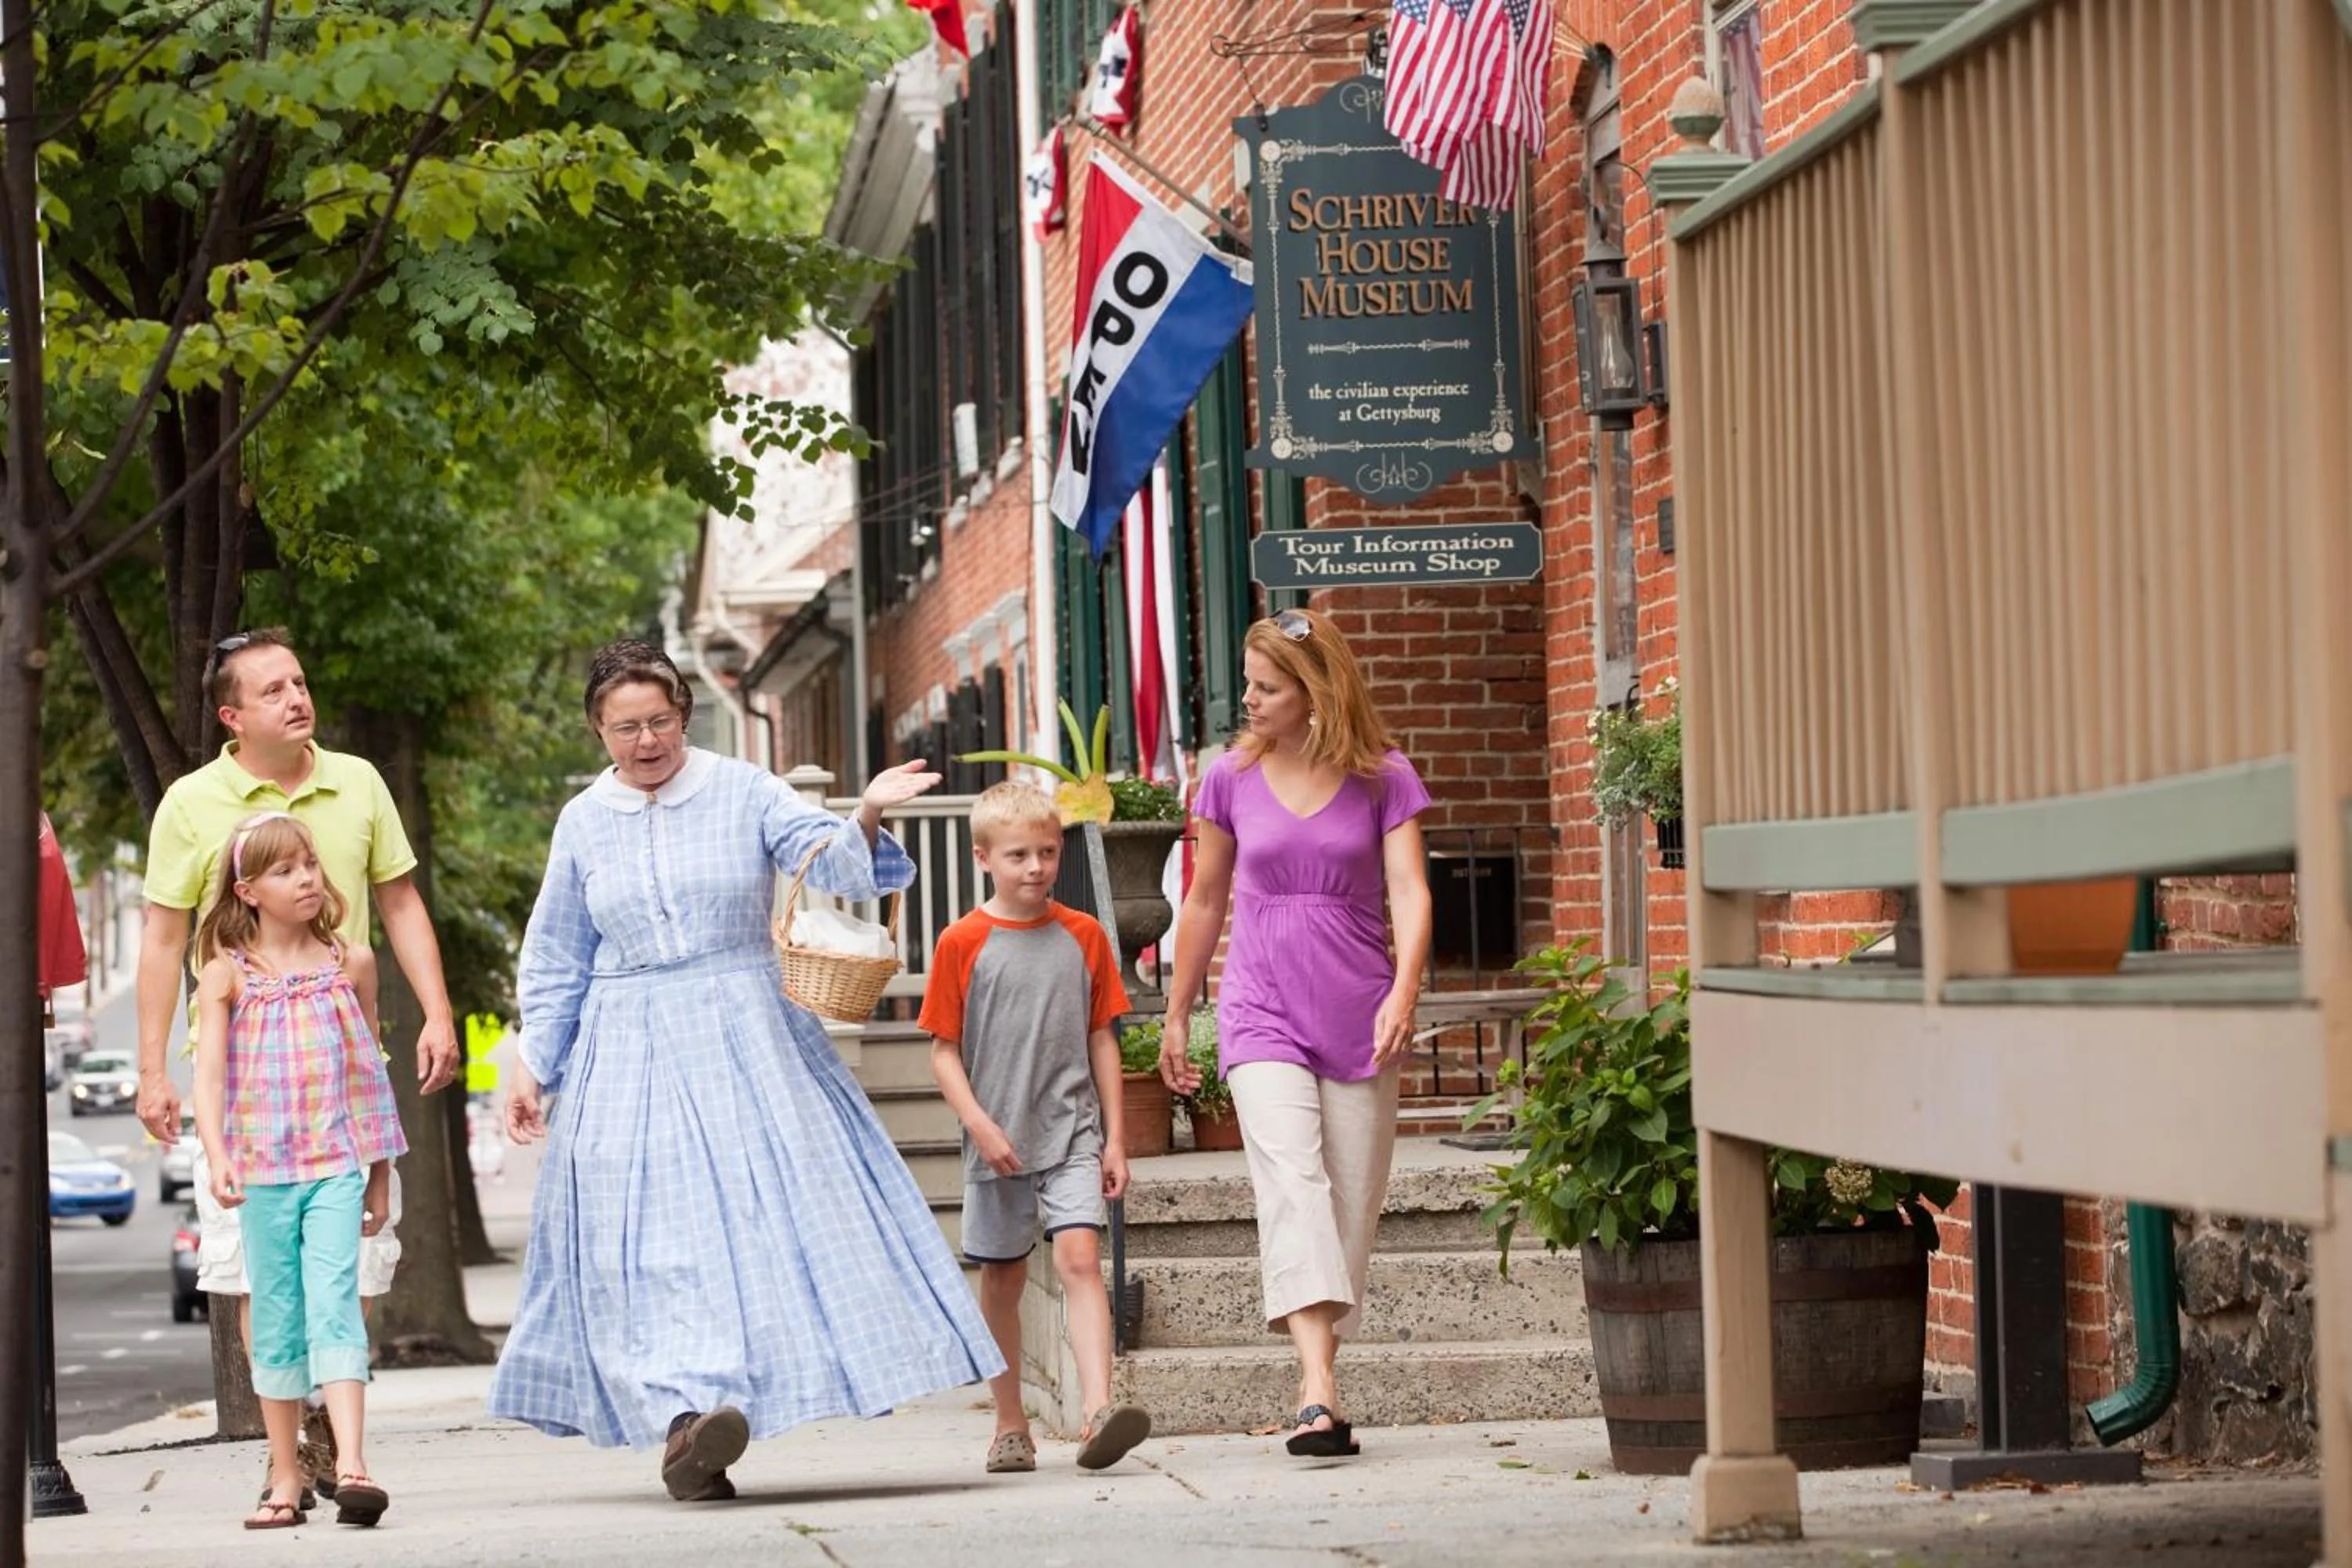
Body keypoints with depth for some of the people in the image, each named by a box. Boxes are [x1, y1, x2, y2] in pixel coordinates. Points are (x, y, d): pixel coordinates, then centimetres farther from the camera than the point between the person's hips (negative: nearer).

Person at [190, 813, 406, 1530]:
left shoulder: (350, 964, 6)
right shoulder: (227, 975, 1)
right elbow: (208, 1071, -8)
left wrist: (379, 1173, 16)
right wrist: (216, 1155, -23)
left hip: (337, 1165, 0)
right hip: (263, 1168, 0)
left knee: (334, 1303, -14)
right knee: (276, 1318, 7)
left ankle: (351, 1465, -24)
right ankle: (285, 1478, 15)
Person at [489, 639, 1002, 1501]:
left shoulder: (744, 792, 2)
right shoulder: (583, 822, 7)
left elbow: (833, 863, -9)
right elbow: (555, 961, 14)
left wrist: (866, 816, -29)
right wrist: (530, 1065, 11)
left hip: (746, 1041, 0)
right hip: (632, 1057, 1)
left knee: (779, 1213, -6)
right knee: (652, 1235, -12)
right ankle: (681, 1415, -22)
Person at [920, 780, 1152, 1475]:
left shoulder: (1082, 935, 4)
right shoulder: (963, 943, -2)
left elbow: (1100, 1039, 9)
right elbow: (944, 1051, -1)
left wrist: (1114, 1136, 7)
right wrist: (979, 1124, -13)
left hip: (1072, 1131, 0)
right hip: (998, 1141, 0)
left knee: (1080, 1256, -16)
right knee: (1002, 1280, 10)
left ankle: (1097, 1411, -28)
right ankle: (1011, 1426, 21)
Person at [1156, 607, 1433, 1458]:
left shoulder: (1384, 780, 1)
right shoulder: (1232, 780, 5)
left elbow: (1409, 891, -7)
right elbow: (1206, 900, 15)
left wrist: (1403, 991, -24)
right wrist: (1176, 1015, 20)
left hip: (1359, 1016, 1)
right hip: (1261, 1012, -1)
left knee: (1353, 1200, 2)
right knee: (1291, 1181, -19)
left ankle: (1321, 1387, 12)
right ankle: (1319, 1393, -32)